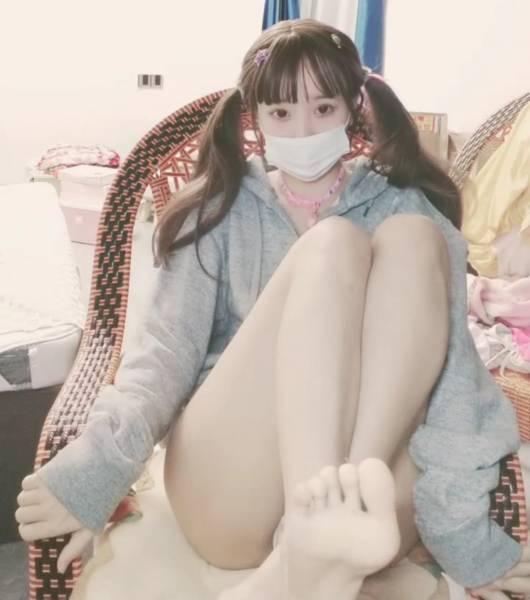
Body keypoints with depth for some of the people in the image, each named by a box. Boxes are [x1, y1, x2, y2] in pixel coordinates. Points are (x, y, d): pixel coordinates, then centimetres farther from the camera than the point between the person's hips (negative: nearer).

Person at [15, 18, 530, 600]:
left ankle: (330, 544, -32)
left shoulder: (404, 208, 9)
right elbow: (166, 347, -4)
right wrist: (95, 467, -23)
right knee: (331, 246, -22)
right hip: (227, 494, -1)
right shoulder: (219, 211, 10)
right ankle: (318, 534, -40)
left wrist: (464, 526, -19)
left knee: (411, 240, -20)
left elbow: (451, 365, -5)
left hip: (375, 482, 1)